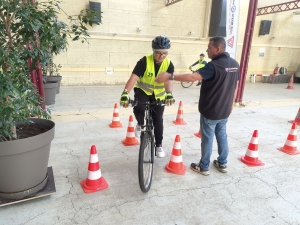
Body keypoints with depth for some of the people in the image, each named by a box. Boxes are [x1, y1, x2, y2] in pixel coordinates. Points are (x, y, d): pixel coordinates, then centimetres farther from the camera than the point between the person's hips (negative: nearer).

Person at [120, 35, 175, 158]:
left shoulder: (169, 64, -16)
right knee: (138, 108, -31)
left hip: (159, 94, 2)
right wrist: (125, 93, -49)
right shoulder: (144, 61, -23)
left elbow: (168, 80, -31)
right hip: (143, 90, -2)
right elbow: (133, 77, -34)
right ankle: (140, 124, 4)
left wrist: (169, 94, -53)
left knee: (158, 119, 2)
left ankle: (159, 145, 20)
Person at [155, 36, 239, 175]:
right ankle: (222, 164, 34)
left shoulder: (214, 65, -23)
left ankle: (203, 167, 22)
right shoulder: (235, 64, 3)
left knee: (207, 139, 6)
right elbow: (235, 86, 12)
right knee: (222, 136, 20)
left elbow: (193, 77, -34)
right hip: (225, 111, 8)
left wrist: (170, 76, -34)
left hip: (210, 111, -8)